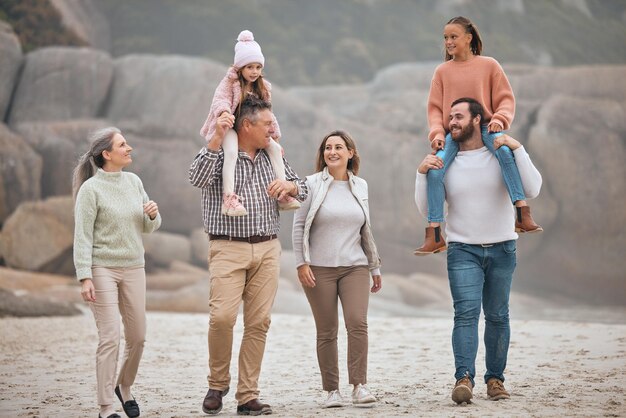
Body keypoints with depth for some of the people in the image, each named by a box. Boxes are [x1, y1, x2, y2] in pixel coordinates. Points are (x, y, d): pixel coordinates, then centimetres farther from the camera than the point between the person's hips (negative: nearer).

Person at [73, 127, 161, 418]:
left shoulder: (134, 182, 8)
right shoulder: (91, 189, -9)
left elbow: (147, 228, 16)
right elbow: (82, 236, -10)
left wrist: (153, 215, -7)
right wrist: (85, 277, -17)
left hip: (133, 267, 5)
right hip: (102, 268, -5)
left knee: (137, 337, 8)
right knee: (110, 338, -8)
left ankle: (124, 386, 33)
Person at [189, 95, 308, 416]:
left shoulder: (272, 158, 16)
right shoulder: (219, 154, 0)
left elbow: (302, 190, 22)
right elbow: (197, 178, -20)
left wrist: (289, 186, -1)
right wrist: (217, 138, -23)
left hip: (267, 249, 5)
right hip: (228, 248, -5)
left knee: (258, 323, 0)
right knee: (222, 316, -19)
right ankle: (217, 384, 2)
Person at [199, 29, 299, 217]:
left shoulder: (262, 87, 10)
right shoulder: (229, 82, -7)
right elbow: (220, 100, -21)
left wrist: (275, 137, 15)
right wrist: (224, 112, -43)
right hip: (228, 127, -6)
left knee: (275, 148, -9)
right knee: (231, 152, -34)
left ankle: (283, 195, -7)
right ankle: (229, 198, -44)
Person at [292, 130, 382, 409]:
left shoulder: (360, 186, 12)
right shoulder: (312, 184, 1)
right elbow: (299, 226, -1)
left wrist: (375, 267, 20)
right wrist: (301, 263, -9)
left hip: (355, 267, 2)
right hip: (320, 269, -2)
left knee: (358, 322, -14)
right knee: (326, 332, -1)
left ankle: (359, 386, -9)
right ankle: (332, 390, 7)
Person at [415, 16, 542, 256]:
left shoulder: (489, 65, 6)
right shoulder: (442, 71, 11)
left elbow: (505, 98, 5)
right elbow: (435, 107, 11)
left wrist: (500, 118, -15)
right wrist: (437, 133, -5)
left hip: (485, 127, -2)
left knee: (505, 150, -35)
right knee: (434, 170, -24)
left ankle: (523, 215, -37)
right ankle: (434, 234, -19)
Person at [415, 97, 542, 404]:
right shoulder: (444, 162, 4)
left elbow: (532, 190, -12)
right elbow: (426, 210, 3)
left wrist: (517, 148, -18)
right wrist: (422, 173, -9)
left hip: (501, 249, 0)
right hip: (463, 250, 0)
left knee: (497, 316, 6)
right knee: (466, 313, -15)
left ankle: (495, 378, 14)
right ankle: (464, 378, -25)